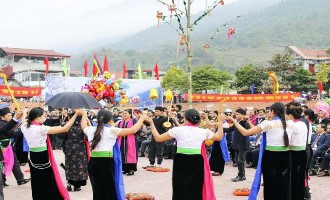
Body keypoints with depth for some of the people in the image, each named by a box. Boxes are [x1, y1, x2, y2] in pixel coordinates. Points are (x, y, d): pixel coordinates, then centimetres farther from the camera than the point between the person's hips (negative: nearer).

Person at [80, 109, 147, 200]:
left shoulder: (91, 130, 10)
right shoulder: (112, 130, -3)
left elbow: (83, 126, 35)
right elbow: (133, 130, -2)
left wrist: (84, 115, 52)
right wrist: (142, 119, 12)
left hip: (93, 162, 5)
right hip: (106, 163, -5)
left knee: (98, 190, 13)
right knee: (109, 190, 1)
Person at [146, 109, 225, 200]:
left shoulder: (177, 130, -2)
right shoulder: (203, 131, 2)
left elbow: (158, 138, 4)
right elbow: (219, 137, 20)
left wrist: (152, 123, 16)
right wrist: (220, 122, 32)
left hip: (180, 162, 0)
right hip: (197, 162, 0)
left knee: (179, 190, 9)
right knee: (195, 190, 9)